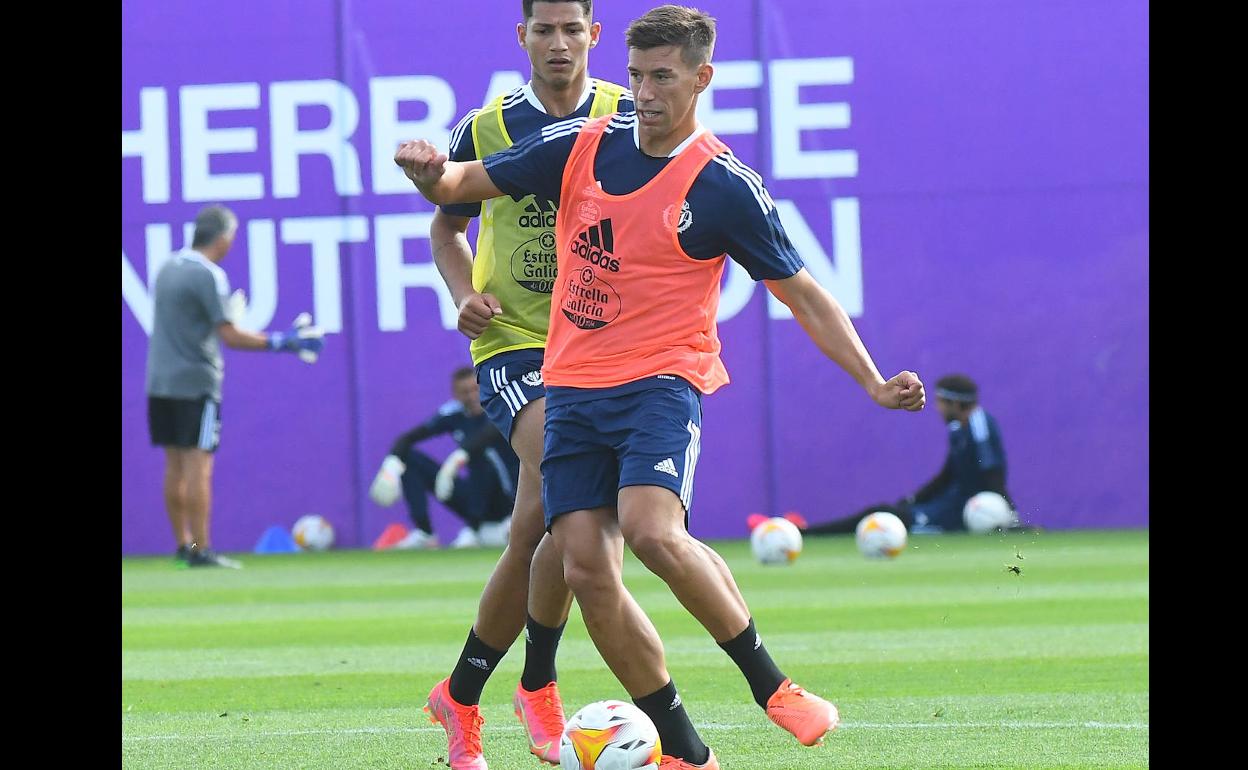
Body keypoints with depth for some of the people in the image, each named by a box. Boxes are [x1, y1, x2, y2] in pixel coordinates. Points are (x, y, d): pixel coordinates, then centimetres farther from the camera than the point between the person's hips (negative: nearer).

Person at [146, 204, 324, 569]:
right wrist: (283, 343, -13)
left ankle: (183, 545, 15)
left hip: (161, 383, 8)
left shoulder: (167, 268, 11)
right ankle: (200, 551, -9)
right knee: (198, 466, -7)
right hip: (196, 383, -8)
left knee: (175, 466, 11)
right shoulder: (209, 275, -13)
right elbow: (230, 336, -17)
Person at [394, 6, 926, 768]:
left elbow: (803, 295, 1)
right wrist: (430, 172, -12)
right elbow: (463, 184, 12)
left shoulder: (725, 185, -6)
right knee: (586, 569, -6)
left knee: (652, 529, -30)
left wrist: (874, 383, -8)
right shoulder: (579, 145, 5)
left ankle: (771, 684, -12)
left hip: (661, 381, -5)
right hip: (571, 384, 5)